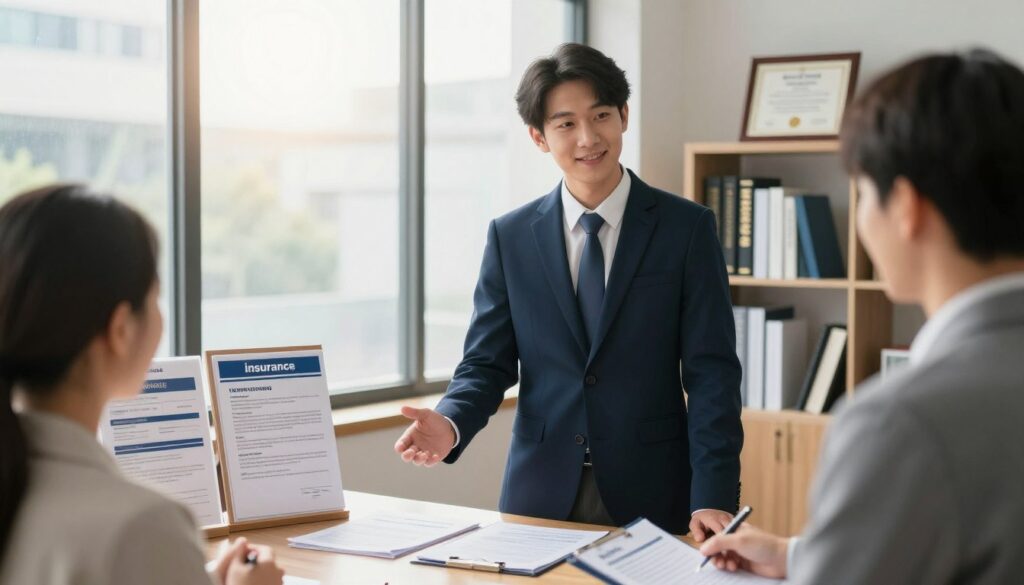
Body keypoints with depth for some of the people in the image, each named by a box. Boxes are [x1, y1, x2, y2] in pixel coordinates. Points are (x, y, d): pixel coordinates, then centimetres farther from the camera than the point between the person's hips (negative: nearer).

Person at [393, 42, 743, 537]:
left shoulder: (687, 228, -3)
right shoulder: (510, 237, 3)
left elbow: (711, 371, -6)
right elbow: (487, 362, 4)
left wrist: (713, 496, -15)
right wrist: (451, 424, -18)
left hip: (650, 496, -1)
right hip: (541, 496, 2)